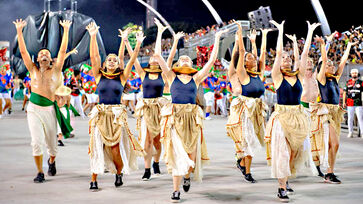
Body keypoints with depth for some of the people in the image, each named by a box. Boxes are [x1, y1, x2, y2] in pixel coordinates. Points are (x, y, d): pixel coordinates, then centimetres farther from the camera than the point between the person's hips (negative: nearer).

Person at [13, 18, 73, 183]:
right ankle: (40, 172, 2)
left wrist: (66, 30, 3)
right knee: (37, 142, -11)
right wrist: (19, 31, 3)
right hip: (34, 109, 0)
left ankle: (51, 161, 40)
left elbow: (63, 50, 4)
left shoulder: (55, 70, 7)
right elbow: (23, 51, 7)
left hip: (49, 109, 0)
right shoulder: (33, 70, 10)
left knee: (51, 143, 8)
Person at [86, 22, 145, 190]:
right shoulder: (99, 76, 6)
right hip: (101, 114, 0)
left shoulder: (121, 78, 7)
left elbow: (132, 60, 1)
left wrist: (138, 44, -6)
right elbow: (93, 57, -1)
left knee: (115, 148, -3)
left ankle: (119, 173, 23)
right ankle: (94, 180, 1)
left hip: (117, 115, 0)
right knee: (97, 146, -4)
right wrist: (93, 36, -8)